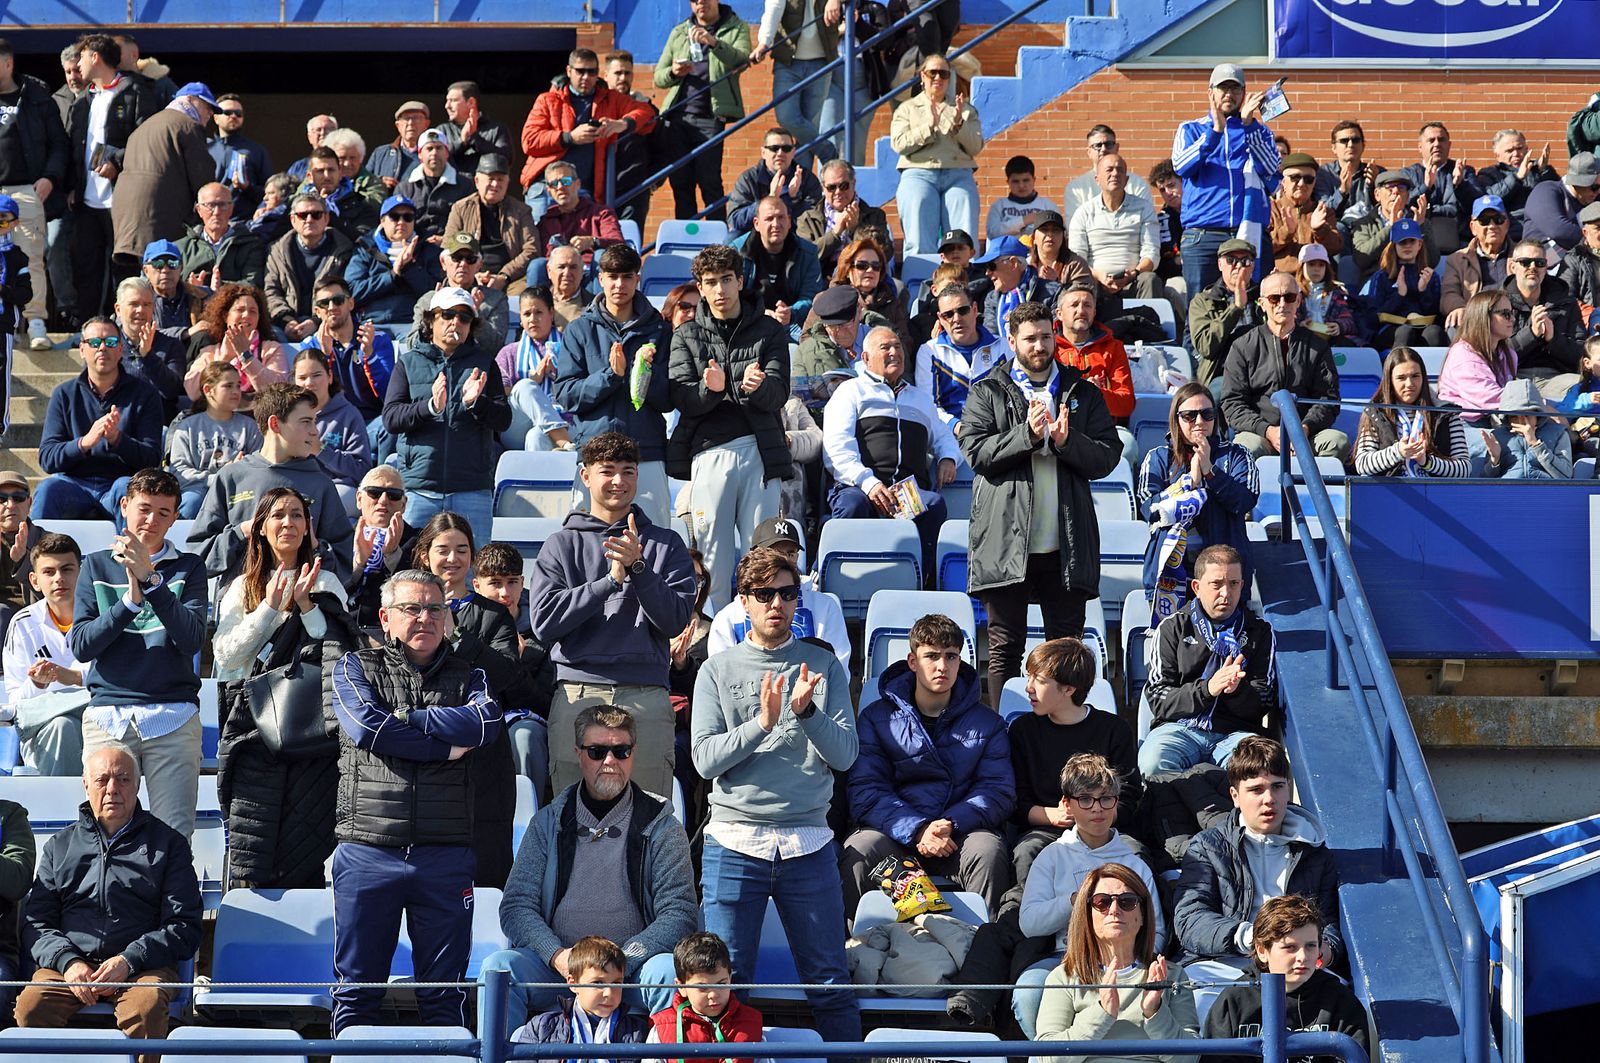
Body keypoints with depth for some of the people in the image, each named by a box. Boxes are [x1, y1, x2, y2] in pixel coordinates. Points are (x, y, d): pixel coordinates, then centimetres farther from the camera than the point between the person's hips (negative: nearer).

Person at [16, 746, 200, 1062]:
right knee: (31, 1005, -31)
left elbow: (184, 927, 7)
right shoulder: (60, 845, 21)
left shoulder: (168, 843, 15)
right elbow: (36, 923, 14)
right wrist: (68, 961, -8)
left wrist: (129, 961, -10)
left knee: (146, 1007, -37)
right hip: (69, 962, 2)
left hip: (144, 964, -2)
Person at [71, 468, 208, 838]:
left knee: (175, 835, -9)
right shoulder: (97, 566, 15)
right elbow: (82, 646, 4)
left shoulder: (188, 568, 12)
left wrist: (150, 579, -12)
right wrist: (130, 601, -10)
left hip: (173, 714, -1)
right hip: (108, 712, 1)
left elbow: (192, 640, -4)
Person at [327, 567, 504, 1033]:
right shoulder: (356, 667, 10)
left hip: (446, 856, 1)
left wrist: (402, 716, -6)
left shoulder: (468, 675, 14)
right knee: (357, 990, 2)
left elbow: (487, 723, -8)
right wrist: (448, 746, -7)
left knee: (445, 995, 3)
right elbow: (365, 728, -10)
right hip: (368, 851, -1)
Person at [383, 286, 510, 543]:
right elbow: (390, 418, -2)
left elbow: (504, 420, 4)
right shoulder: (409, 362, 10)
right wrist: (430, 406, -19)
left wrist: (475, 403, -16)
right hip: (419, 487, -1)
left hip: (472, 490, 1)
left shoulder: (484, 363, 12)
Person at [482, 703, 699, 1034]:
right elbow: (517, 906, 6)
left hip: (631, 967, -1)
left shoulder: (660, 826, 7)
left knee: (667, 971, -34)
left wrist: (624, 958, -17)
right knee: (499, 967, -27)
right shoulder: (549, 822, 13)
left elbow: (680, 915, 0)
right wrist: (556, 955, -15)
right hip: (555, 965, 1)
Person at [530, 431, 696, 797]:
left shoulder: (666, 544, 13)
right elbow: (544, 622, -2)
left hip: (646, 696, 0)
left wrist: (639, 567, -13)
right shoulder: (562, 545, 12)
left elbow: (674, 620, 1)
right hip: (577, 695, 0)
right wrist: (611, 580, -9)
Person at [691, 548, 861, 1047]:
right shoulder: (718, 671, 7)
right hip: (735, 841, 0)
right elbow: (706, 759, -4)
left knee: (830, 983, 2)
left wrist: (807, 712, -16)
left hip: (808, 842, 0)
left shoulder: (824, 667, 9)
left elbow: (844, 755, 0)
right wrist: (762, 723, -18)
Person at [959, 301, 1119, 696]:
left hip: (1066, 544, 2)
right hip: (1005, 541, -2)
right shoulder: (987, 393, 8)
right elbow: (975, 451, -6)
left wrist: (1066, 441, -12)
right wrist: (1027, 434, -16)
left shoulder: (1083, 393, 14)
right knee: (1005, 647, 2)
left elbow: (1107, 457, 5)